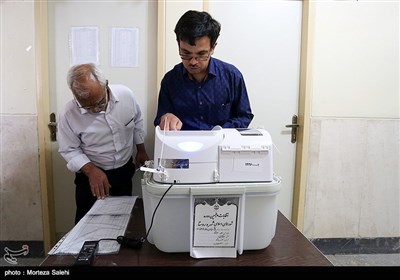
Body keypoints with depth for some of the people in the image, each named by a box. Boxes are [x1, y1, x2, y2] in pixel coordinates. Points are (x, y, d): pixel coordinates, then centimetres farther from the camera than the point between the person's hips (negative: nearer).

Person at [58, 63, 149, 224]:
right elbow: (69, 150, -11)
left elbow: (137, 121, 2)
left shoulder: (125, 95, -17)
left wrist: (141, 150, 8)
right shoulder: (69, 114, -23)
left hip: (124, 171, 2)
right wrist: (91, 170, -25)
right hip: (91, 175, -2)